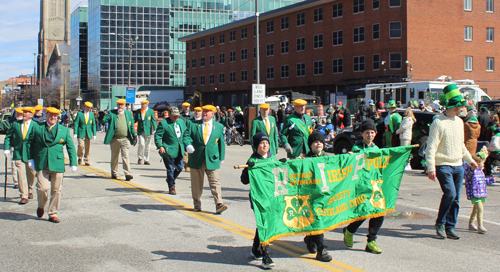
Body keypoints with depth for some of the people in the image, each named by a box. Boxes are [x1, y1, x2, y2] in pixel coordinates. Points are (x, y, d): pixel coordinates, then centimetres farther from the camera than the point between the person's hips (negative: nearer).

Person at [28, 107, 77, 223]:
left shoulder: (64, 130, 10)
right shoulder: (37, 128, 9)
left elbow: (70, 147, 10)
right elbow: (31, 143, 16)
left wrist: (73, 163, 3)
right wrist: (31, 159, 7)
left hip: (57, 164, 1)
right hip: (41, 164, -1)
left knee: (56, 190, 2)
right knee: (43, 188, -11)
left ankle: (53, 214, 16)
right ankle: (41, 206, 20)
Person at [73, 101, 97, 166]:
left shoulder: (92, 114, 10)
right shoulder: (79, 113, 1)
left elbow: (93, 125, 11)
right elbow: (76, 123, -1)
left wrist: (94, 134, 7)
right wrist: (75, 133, -8)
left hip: (88, 133, 3)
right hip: (81, 133, -3)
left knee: (88, 147, 2)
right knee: (81, 145, -13)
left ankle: (87, 161, 11)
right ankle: (80, 157, 13)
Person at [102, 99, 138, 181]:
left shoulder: (128, 113, 11)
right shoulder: (111, 113, 5)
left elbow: (132, 126, 14)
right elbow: (104, 120, -5)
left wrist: (134, 136, 9)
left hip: (125, 139, 0)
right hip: (115, 139, 0)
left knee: (125, 156, -9)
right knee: (114, 157, 11)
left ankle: (127, 174, -11)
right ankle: (114, 173, 25)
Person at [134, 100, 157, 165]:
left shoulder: (151, 111, 5)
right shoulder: (138, 111, 8)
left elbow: (153, 120, 3)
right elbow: (135, 120, 12)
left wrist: (154, 129, -8)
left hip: (148, 131, 0)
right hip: (140, 131, 0)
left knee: (147, 146, 4)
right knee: (141, 144, -14)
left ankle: (146, 160, 15)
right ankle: (140, 158, 6)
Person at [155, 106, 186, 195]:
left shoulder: (181, 122, 12)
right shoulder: (163, 123, -7)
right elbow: (157, 136, -8)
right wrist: (160, 146, -19)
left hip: (180, 150, 6)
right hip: (168, 150, -6)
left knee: (180, 167, 10)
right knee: (170, 169, -1)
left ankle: (170, 179, 35)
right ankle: (171, 186, 16)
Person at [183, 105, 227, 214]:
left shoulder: (219, 127, 10)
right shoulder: (193, 124, 7)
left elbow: (221, 143, 14)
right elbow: (186, 135, 0)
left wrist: (221, 157, 12)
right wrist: (188, 144, -22)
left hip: (212, 160, -1)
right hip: (196, 159, 1)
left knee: (215, 183, -8)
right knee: (196, 183, 9)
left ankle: (219, 204, -12)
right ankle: (197, 204, 22)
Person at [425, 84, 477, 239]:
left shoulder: (459, 122, 12)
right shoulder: (439, 122, -11)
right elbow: (431, 147, -15)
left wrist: (470, 160, 28)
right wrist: (431, 168, -22)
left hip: (458, 166, 7)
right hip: (443, 165, -7)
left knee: (456, 198, 5)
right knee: (450, 193, -19)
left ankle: (450, 228, 14)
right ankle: (440, 223, -1)